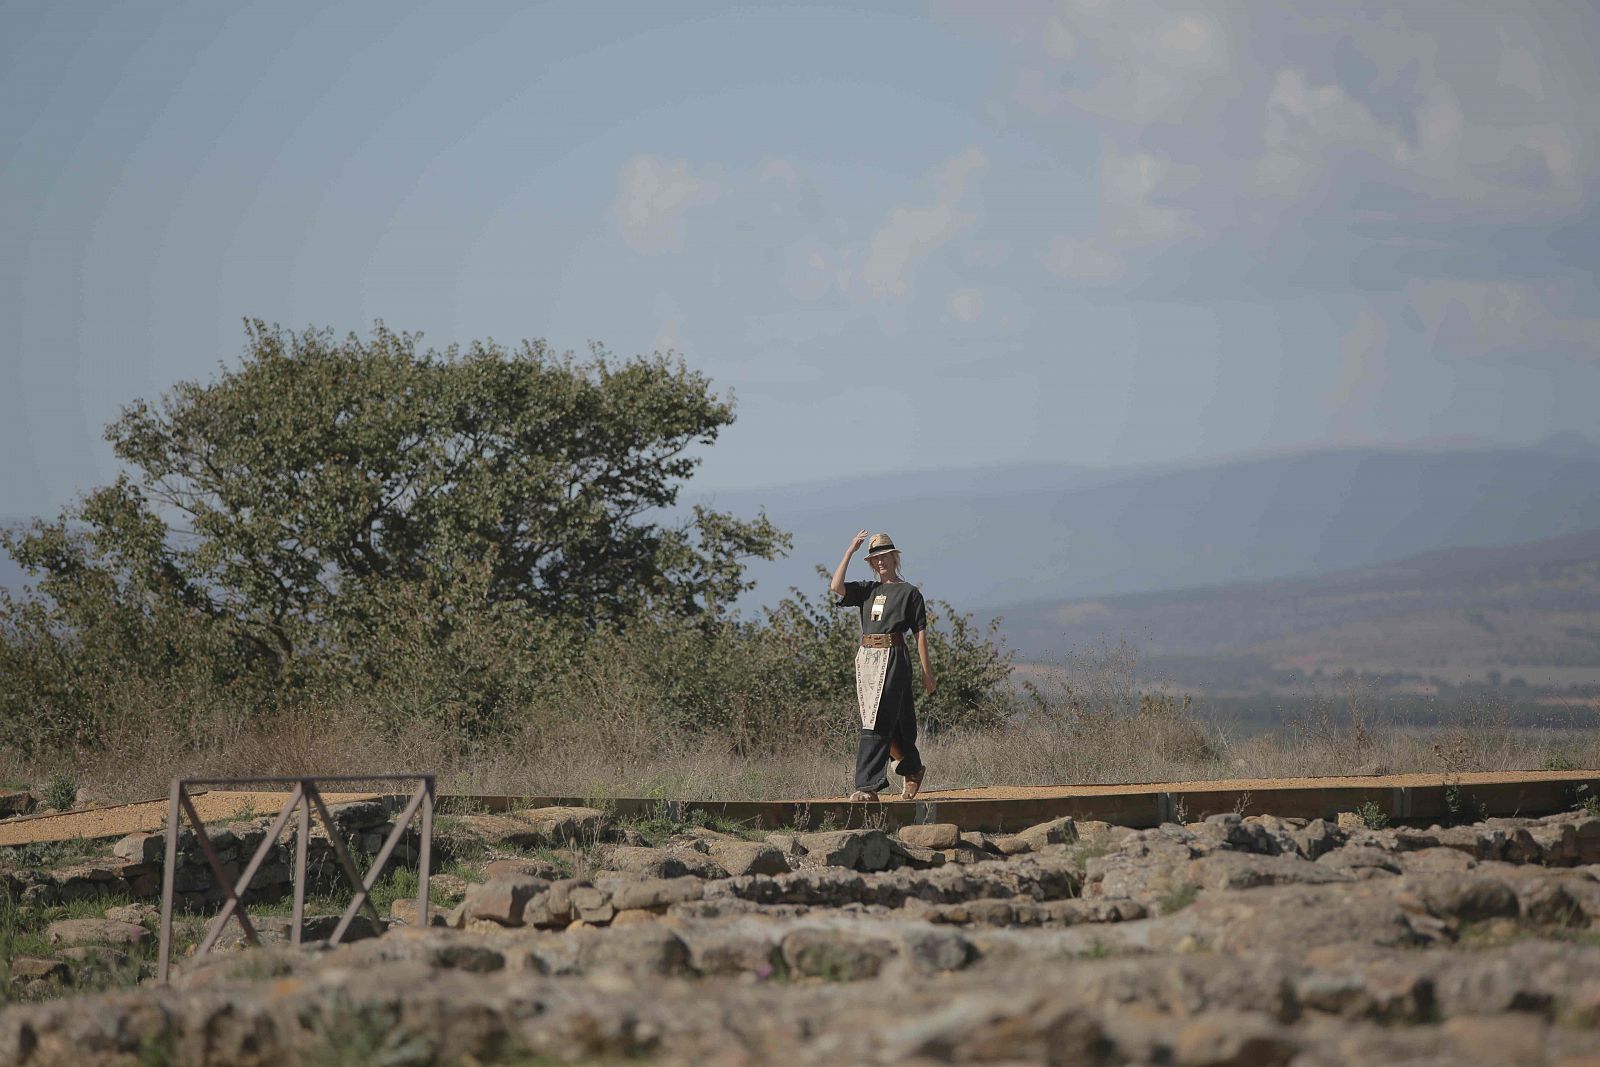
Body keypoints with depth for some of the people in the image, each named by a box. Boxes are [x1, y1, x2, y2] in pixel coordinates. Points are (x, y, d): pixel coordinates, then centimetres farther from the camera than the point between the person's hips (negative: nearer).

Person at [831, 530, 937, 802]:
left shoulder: (909, 592, 4)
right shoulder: (867, 590, 17)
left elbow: (920, 633, 2)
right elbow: (836, 587, 0)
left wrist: (927, 672, -2)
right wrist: (850, 551, 3)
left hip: (892, 657, -6)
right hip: (865, 657, 6)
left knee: (877, 722, -13)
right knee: (879, 721, 10)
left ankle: (868, 786, -18)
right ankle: (912, 769, 30)